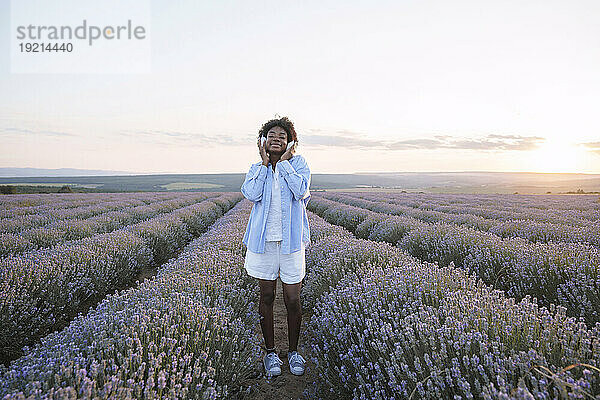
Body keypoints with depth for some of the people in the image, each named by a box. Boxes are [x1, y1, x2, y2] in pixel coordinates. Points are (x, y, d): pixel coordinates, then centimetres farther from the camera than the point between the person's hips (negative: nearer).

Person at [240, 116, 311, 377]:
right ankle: (270, 352, 28)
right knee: (266, 297, 10)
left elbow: (301, 191, -17)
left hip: (291, 240, -1)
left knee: (293, 300, 4)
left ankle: (293, 351, 27)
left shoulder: (298, 163, 3)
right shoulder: (256, 169, 8)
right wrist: (264, 163, -8)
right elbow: (251, 195, -13)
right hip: (264, 239, 2)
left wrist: (284, 162, -10)